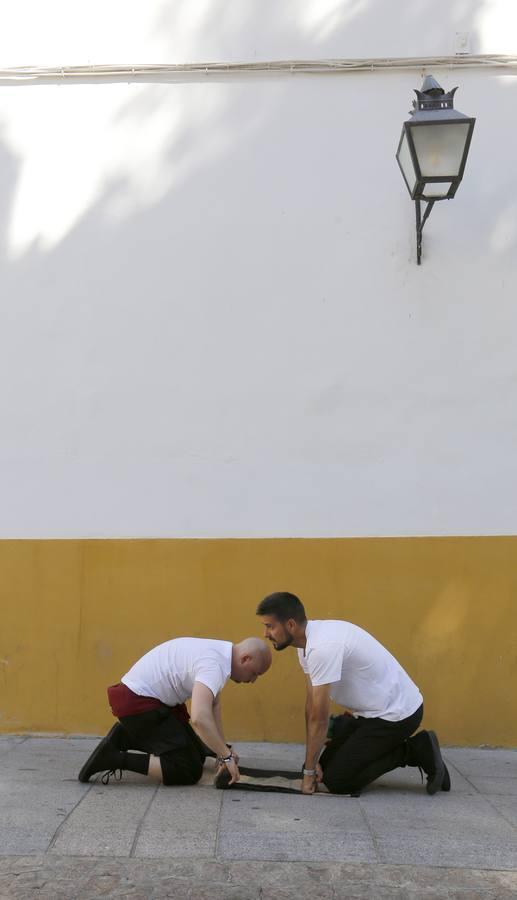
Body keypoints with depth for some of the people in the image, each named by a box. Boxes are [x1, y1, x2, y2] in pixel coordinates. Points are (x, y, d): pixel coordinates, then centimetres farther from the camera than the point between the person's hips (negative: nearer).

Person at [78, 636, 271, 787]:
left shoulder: (218, 653, 6)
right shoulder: (214, 665, -25)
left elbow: (212, 705, 14)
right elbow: (200, 718, -39)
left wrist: (223, 748, 6)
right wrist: (226, 756, -29)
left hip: (146, 695, 11)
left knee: (197, 751, 17)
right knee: (188, 770, -13)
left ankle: (125, 738, 19)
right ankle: (113, 758, -10)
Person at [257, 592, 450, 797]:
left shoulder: (322, 647, -29)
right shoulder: (308, 640, 2)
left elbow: (319, 719, -23)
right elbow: (311, 705, 5)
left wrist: (308, 771, -12)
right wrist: (312, 762, 2)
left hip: (396, 713, -10)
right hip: (372, 709, 10)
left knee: (336, 780, -9)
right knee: (326, 764, 14)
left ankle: (415, 752, -2)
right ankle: (416, 750, 15)